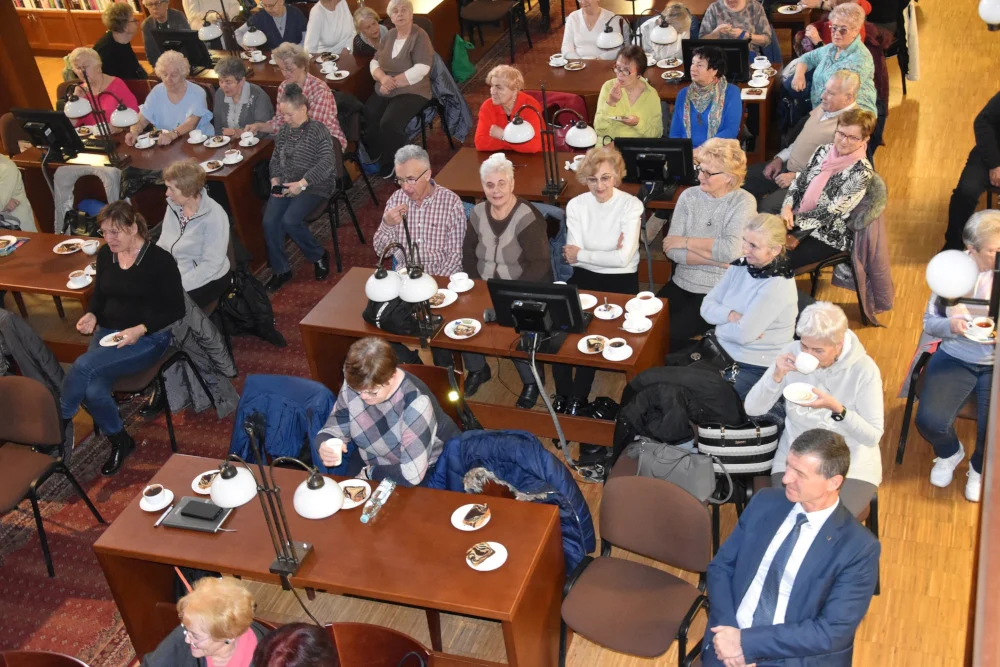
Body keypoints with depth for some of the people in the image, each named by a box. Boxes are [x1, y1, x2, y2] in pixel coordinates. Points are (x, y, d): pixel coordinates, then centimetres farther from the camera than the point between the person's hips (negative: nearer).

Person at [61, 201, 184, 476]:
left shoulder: (160, 260, -12)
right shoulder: (105, 255, 5)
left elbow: (176, 309, -9)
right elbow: (99, 295, 18)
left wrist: (141, 330, -22)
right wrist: (91, 315, -6)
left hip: (148, 338, -5)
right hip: (107, 333, 5)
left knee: (83, 366, -29)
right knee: (94, 391, -24)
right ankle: (120, 441, 3)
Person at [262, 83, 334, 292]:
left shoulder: (317, 130, -9)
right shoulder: (284, 130, 12)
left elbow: (326, 163, -18)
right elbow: (275, 158, 20)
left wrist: (302, 183, -22)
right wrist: (275, 180, 0)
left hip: (312, 187, -6)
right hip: (285, 186, 6)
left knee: (290, 220, -28)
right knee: (269, 221, -18)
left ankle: (319, 255, -2)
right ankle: (281, 270, -2)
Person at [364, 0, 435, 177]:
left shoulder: (419, 36, -7)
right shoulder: (389, 35, 13)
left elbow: (421, 69, -18)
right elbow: (374, 62, 11)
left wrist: (393, 82, -17)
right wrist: (383, 78, -12)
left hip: (411, 92, -6)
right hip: (384, 91, 6)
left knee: (389, 124, -29)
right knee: (365, 118, -18)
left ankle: (396, 165, -6)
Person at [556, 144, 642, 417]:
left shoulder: (631, 205, -9)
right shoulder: (576, 205, 2)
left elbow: (623, 258, -17)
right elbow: (574, 257, -6)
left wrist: (582, 254, -10)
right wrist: (609, 254, -17)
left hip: (621, 280, -3)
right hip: (585, 277, 3)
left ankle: (578, 397, -5)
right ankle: (562, 392, -3)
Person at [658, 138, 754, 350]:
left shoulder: (744, 202, -7)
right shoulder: (689, 196, 2)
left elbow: (731, 250, -21)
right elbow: (672, 250, -6)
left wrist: (686, 242, -11)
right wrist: (716, 258, -15)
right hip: (681, 284, 4)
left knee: (671, 333, -20)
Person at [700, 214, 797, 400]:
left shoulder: (778, 286, -20)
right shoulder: (740, 266, 2)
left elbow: (743, 334, -23)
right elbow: (707, 306, 1)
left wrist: (720, 320, -6)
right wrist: (731, 316, -17)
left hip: (756, 367, -7)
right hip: (724, 351, 7)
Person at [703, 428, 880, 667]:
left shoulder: (859, 548, -7)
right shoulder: (764, 502, 5)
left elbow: (833, 632, -12)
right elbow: (720, 566, 7)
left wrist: (747, 643, -15)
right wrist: (729, 629, -9)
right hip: (731, 637, 3)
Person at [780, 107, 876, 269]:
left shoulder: (862, 172, -18)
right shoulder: (824, 151, 1)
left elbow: (832, 212, -20)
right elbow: (799, 181, 5)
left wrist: (793, 220, -19)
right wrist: (787, 208, -14)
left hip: (830, 236, -6)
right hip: (799, 219, 6)